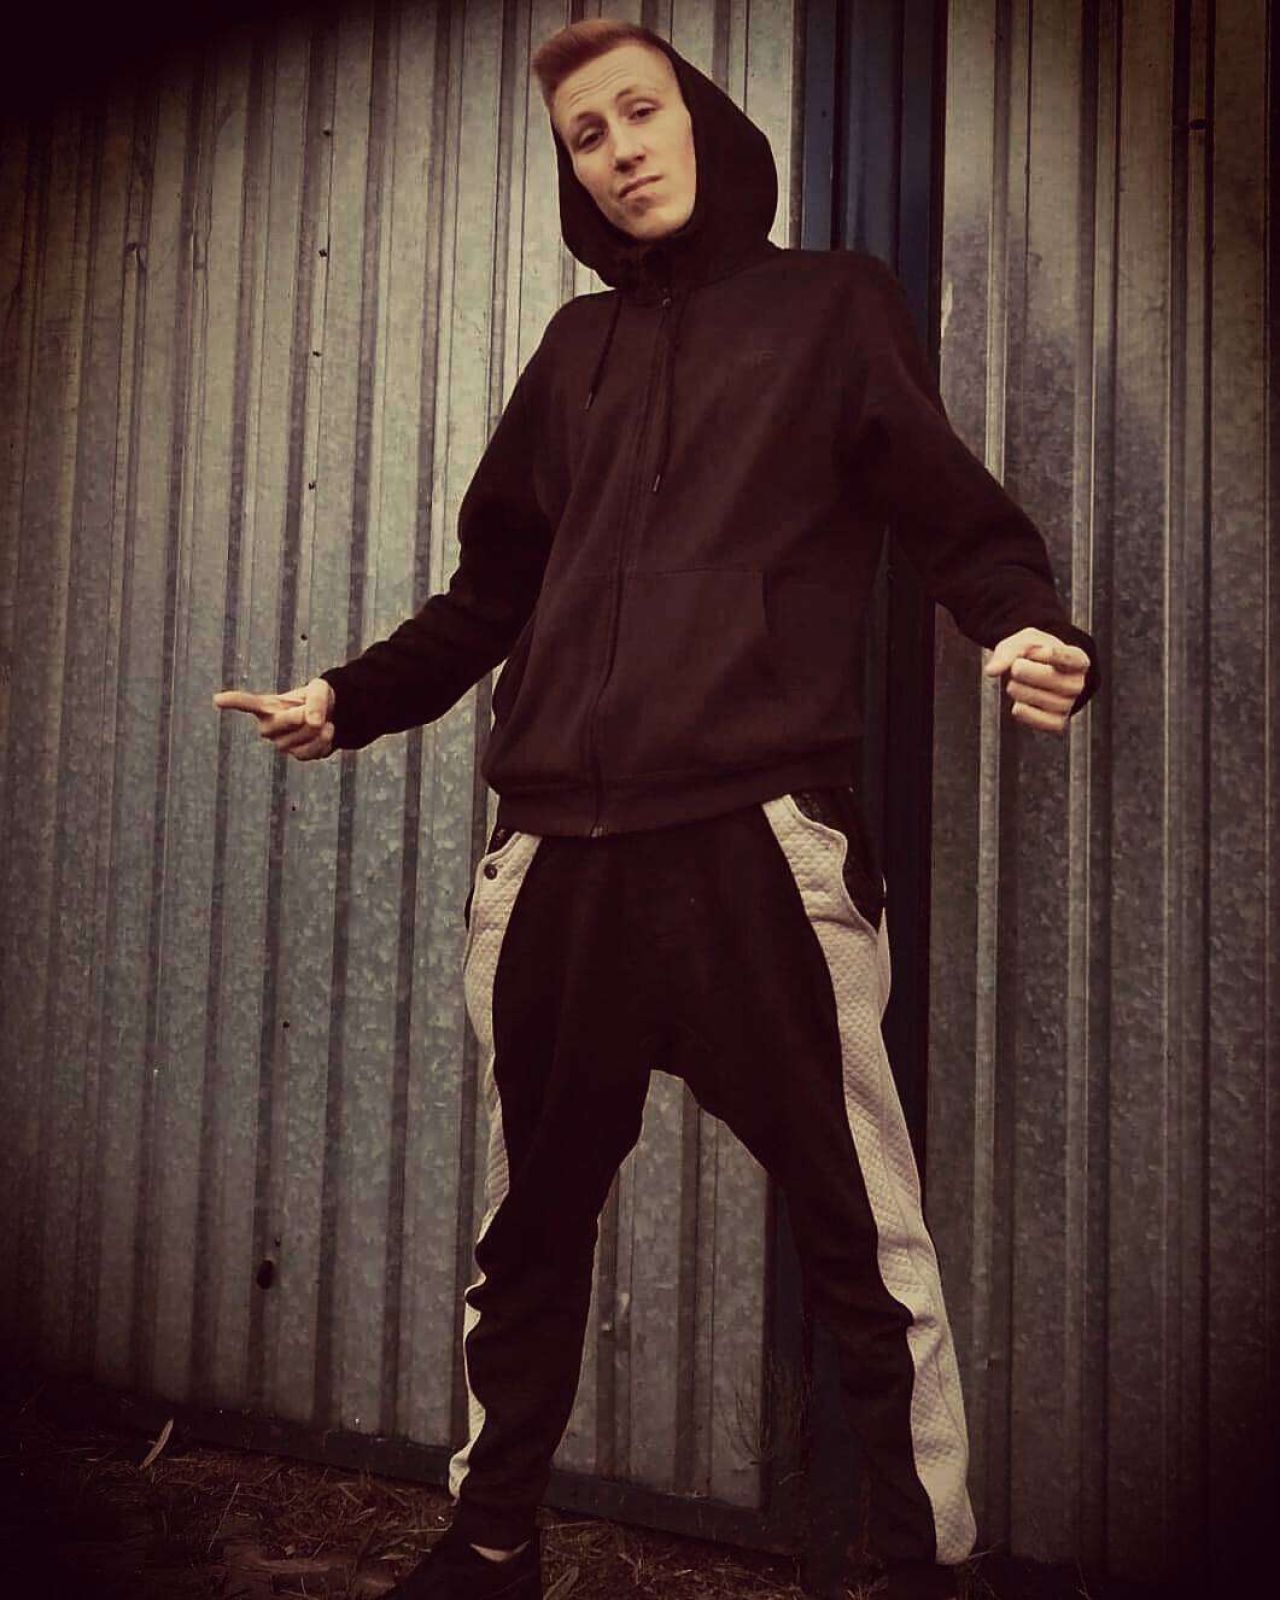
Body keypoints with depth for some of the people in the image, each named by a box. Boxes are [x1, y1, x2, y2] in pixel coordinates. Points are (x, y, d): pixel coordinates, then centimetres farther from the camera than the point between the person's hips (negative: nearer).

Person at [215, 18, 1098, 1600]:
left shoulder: (832, 305, 11)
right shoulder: (579, 349, 23)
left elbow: (965, 524, 4)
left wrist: (1032, 635, -16)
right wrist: (351, 696, 19)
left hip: (757, 842, -4)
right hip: (557, 859, 5)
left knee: (867, 1242, -4)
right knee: (529, 1227, 15)